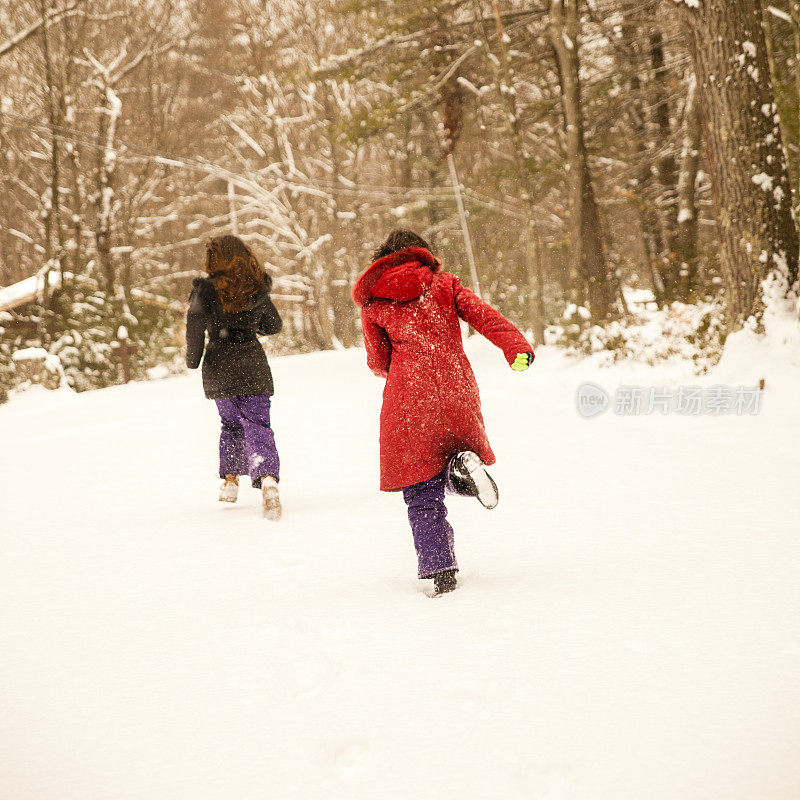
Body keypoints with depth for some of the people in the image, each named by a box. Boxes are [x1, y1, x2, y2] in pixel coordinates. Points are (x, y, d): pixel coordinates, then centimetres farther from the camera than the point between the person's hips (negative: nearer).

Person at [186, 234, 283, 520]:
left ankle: (230, 481, 22)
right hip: (252, 365, 1)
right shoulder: (257, 288, 5)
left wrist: (193, 359, 3)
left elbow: (195, 324, -11)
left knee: (232, 423, 20)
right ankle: (267, 478, -27)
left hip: (218, 367, 0)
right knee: (257, 424, -4)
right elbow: (273, 325, 15)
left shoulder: (207, 288, -6)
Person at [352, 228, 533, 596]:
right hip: (456, 391, 1)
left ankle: (440, 571, -7)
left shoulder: (372, 302, 9)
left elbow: (378, 361, 13)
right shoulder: (444, 284, 10)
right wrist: (515, 346, -13)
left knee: (422, 494, 6)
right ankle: (463, 466, -13)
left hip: (408, 400, -1)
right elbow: (484, 316, -4)